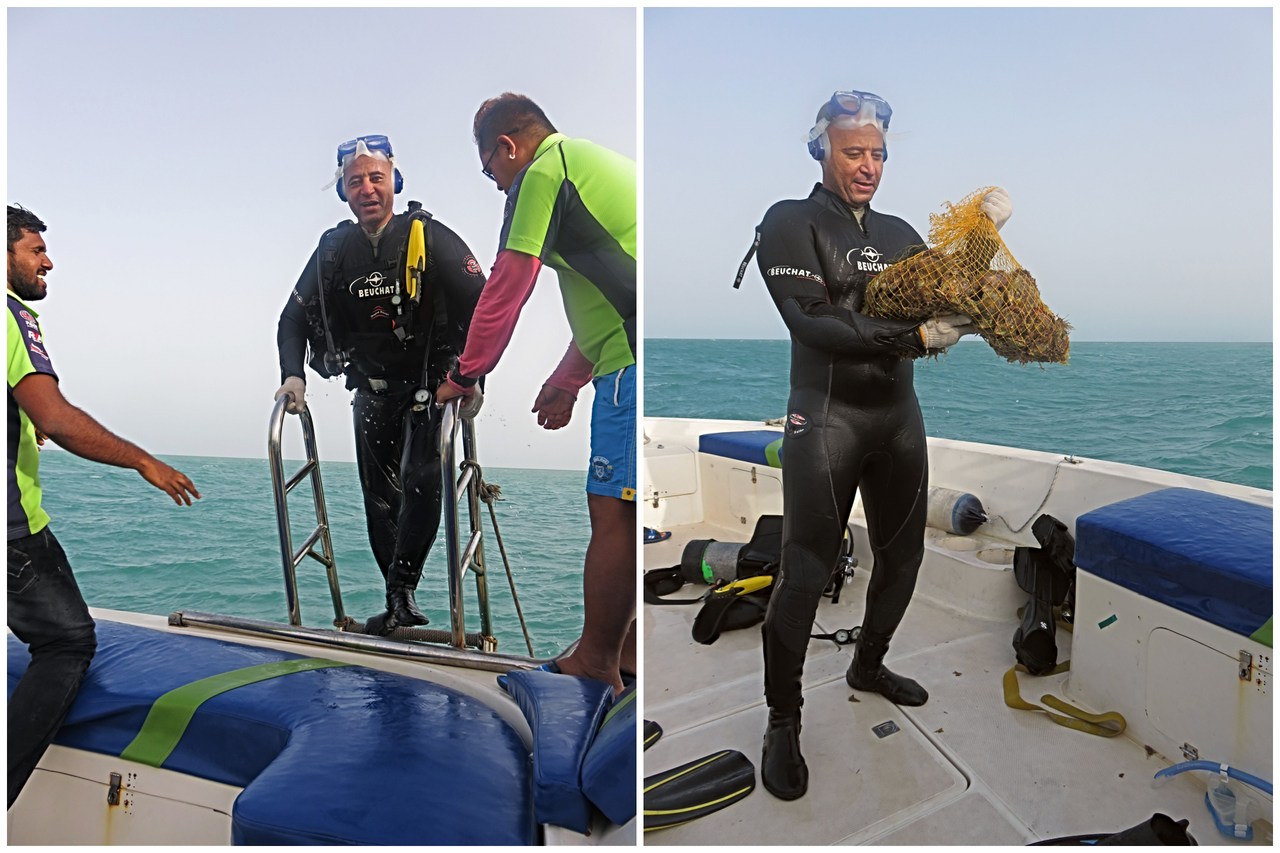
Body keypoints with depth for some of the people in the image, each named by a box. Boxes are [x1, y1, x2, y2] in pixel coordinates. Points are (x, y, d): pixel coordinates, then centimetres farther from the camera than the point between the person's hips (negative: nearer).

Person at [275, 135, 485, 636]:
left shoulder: (429, 238, -14)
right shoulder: (334, 249, 0)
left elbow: (485, 307, -19)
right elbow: (294, 317, 5)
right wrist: (293, 375, -10)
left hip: (431, 385, -4)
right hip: (372, 391, 5)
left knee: (420, 482, -20)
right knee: (379, 498, 7)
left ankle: (401, 592, -9)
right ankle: (400, 602, 20)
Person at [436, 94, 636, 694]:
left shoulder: (544, 170, -3)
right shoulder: (600, 162, 28)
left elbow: (506, 289, -5)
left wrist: (464, 377, 7)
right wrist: (566, 380, 33)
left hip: (634, 365, -10)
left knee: (614, 514, -2)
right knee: (626, 512, 16)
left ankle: (593, 665, 9)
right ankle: (630, 649, 25)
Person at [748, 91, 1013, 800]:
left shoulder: (898, 233, 16)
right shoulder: (791, 223, -3)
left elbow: (951, 305, 14)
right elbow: (812, 322, -17)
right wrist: (912, 337, -23)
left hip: (898, 415, 7)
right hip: (826, 416, -6)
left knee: (902, 556, 15)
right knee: (805, 571, -8)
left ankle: (867, 666, 39)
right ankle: (782, 721, 7)